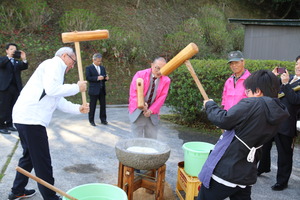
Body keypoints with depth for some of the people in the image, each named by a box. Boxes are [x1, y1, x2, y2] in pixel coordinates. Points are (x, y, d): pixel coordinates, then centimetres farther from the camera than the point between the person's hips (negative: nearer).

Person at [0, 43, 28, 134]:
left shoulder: (17, 61, 17)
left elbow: (24, 67, -1)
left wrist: (23, 59, -20)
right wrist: (9, 56, -26)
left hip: (16, 88, 4)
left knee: (13, 108, 5)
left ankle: (9, 124, 14)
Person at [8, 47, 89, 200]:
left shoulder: (54, 67, 25)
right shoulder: (55, 63, -5)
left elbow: (59, 101, 24)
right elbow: (51, 90, -21)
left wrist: (78, 109, 13)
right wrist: (77, 87, -10)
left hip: (24, 118, 11)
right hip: (31, 119, -11)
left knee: (29, 156, 22)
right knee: (42, 161, -2)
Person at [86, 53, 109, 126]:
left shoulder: (102, 68, 16)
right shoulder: (89, 68, -2)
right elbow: (88, 78, -11)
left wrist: (106, 78, -5)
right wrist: (97, 78, -22)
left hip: (102, 90, 5)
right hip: (94, 90, -5)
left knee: (103, 105, 7)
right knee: (92, 106, 1)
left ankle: (103, 120, 17)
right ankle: (91, 121, 10)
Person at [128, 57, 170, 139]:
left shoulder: (166, 80, -3)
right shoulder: (140, 74, -7)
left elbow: (162, 98, -5)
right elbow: (133, 92, -10)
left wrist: (151, 110, -14)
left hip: (152, 114, 2)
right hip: (137, 112, -2)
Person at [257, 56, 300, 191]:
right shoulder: (287, 78, 12)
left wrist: (286, 83, -23)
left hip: (285, 125, -6)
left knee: (284, 153, 5)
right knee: (264, 147, 21)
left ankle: (282, 181, 20)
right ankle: (263, 168, 43)